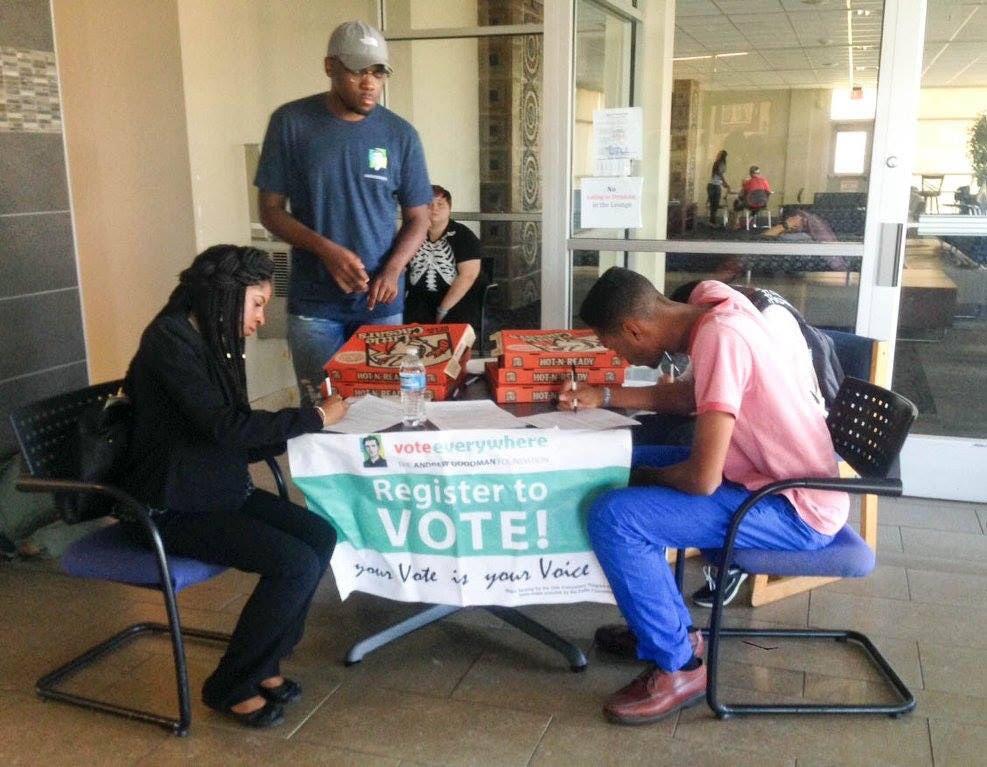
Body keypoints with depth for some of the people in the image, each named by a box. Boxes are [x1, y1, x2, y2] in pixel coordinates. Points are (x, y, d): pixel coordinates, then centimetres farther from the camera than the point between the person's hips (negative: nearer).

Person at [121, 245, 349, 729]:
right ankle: (230, 687, 1)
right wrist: (314, 417, -16)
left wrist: (307, 427, -2)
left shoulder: (215, 342, 12)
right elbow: (223, 426, -25)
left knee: (320, 536, -8)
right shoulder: (169, 340, -16)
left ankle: (262, 663, 8)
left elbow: (240, 441, 11)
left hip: (221, 492, 9)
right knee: (296, 564, -20)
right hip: (174, 509, -9)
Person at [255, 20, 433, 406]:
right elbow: (270, 209, -2)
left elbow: (417, 218, 4)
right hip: (312, 302, -1)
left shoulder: (400, 134, 0)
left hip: (381, 301, 1)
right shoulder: (291, 122, -4)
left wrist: (393, 269, -15)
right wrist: (326, 250, -18)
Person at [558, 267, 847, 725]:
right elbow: (688, 396, 20)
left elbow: (702, 480, -28)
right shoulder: (710, 315, 0)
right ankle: (667, 627, 23)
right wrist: (604, 396, 12)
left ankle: (678, 667, -2)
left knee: (613, 517, -20)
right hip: (775, 475, 10)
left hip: (796, 510, -10)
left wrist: (650, 476, -7)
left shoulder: (720, 339, -27)